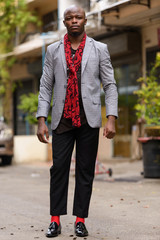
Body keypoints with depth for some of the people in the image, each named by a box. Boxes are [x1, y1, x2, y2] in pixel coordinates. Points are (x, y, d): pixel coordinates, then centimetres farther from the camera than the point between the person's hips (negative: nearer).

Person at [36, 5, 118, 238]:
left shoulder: (99, 49, 5)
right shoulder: (53, 50, 8)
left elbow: (110, 85, 2)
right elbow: (46, 87, 7)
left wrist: (111, 119, -9)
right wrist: (41, 120, -2)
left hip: (89, 119, -1)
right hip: (62, 120, 1)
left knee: (85, 171, 3)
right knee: (59, 168, 0)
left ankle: (80, 220, 10)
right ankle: (56, 220, 6)